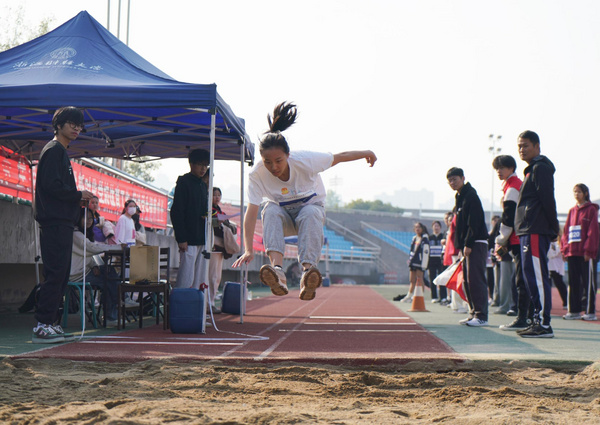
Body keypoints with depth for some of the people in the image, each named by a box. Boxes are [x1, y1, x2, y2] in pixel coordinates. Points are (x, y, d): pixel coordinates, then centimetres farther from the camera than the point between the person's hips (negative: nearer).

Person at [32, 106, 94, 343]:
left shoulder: (61, 152, 23)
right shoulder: (53, 150, -8)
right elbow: (51, 185, -19)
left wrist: (78, 200, 10)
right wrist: (78, 195, -8)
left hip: (62, 223, 10)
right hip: (55, 222, -10)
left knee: (60, 275, 10)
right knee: (55, 274, -12)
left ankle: (51, 324, 13)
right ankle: (42, 326, -10)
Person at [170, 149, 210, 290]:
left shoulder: (203, 185, 19)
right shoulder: (184, 182, -4)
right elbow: (176, 212, -9)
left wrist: (208, 216, 1)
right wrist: (181, 239, -15)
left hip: (202, 240, 7)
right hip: (189, 240, -7)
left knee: (199, 280, 6)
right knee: (186, 279, -11)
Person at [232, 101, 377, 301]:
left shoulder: (304, 161, -26)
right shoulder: (257, 174, -24)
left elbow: (339, 157, -10)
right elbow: (251, 212, -26)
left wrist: (366, 154, 2)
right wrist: (248, 250, -34)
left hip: (311, 206, -1)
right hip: (283, 214, 1)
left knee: (311, 213, -37)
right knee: (271, 210, -35)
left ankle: (308, 268, -53)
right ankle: (277, 270, -54)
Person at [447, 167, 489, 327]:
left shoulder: (471, 195, -10)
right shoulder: (460, 197, 19)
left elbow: (474, 222, -17)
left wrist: (468, 244, -20)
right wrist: (461, 246, 16)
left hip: (476, 243, -10)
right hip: (467, 245, 10)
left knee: (475, 278, -13)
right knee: (468, 280, 10)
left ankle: (481, 316, -13)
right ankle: (474, 313, 15)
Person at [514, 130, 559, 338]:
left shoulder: (540, 167, -7)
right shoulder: (533, 169, 24)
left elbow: (547, 200, -14)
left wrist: (553, 228, -16)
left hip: (536, 231, -10)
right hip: (529, 231, 10)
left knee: (537, 277, -12)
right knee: (532, 276, 11)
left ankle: (544, 324, -12)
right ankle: (539, 321, 15)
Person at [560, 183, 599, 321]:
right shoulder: (572, 211, 15)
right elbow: (566, 230, 14)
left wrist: (588, 250, -14)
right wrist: (564, 248, 5)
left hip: (585, 252, -6)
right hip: (572, 252, 6)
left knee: (588, 282, -2)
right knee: (573, 282, 7)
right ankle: (574, 311, 12)